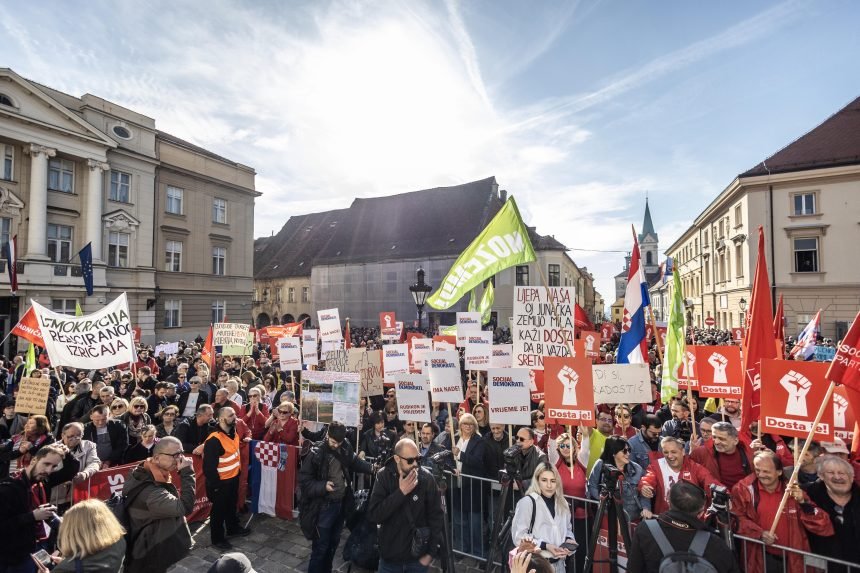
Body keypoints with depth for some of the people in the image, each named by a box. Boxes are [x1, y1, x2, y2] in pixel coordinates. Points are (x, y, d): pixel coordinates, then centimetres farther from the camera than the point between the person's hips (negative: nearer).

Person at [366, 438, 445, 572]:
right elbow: (373, 515, -19)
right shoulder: (384, 476, -13)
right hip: (389, 556, 0)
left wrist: (431, 552, -4)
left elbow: (436, 516, -7)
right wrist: (401, 492, -26)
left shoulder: (427, 478, -14)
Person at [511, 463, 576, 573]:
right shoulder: (527, 502, -16)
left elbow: (567, 528, 17)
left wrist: (569, 540, -3)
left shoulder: (562, 503, 5)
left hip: (558, 563, 6)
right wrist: (545, 546, -23)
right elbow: (519, 537, -17)